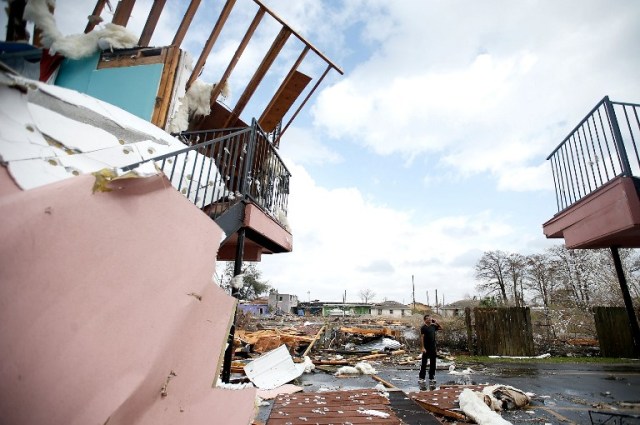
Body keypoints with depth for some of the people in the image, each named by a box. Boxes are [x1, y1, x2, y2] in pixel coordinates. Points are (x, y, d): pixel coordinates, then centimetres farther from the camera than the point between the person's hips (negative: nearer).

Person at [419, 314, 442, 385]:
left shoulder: (433, 326, 6)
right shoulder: (423, 327, -11)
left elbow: (441, 328, 21)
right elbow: (421, 338, -15)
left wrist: (436, 322, 5)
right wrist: (423, 348, -20)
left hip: (433, 347, 6)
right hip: (426, 348, -6)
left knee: (433, 363, 11)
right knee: (424, 363, 2)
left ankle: (431, 378, 22)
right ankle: (421, 378, 10)